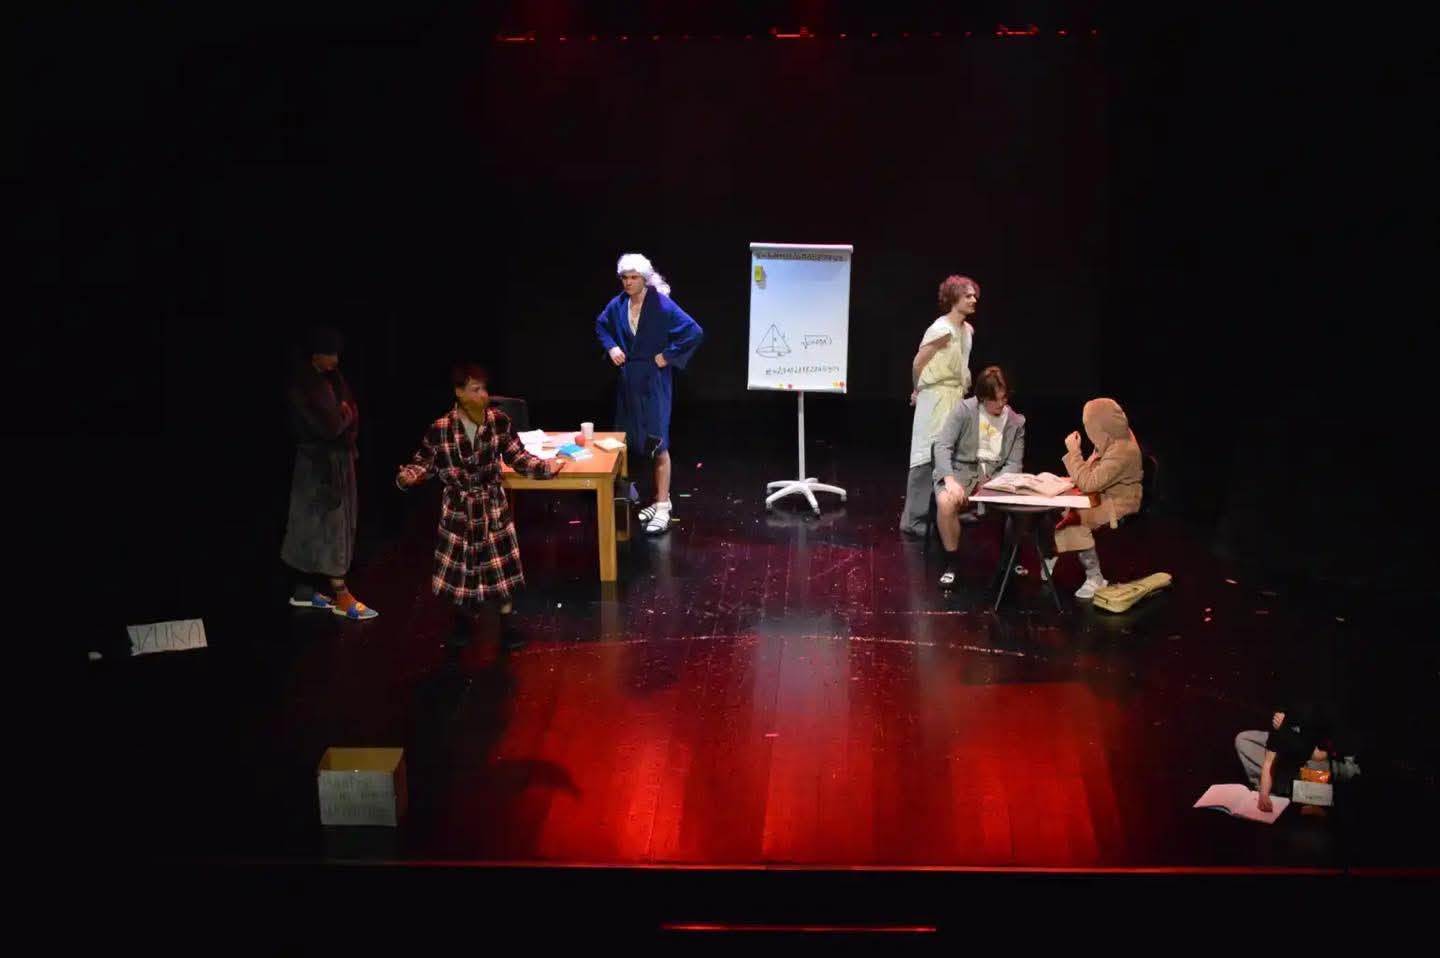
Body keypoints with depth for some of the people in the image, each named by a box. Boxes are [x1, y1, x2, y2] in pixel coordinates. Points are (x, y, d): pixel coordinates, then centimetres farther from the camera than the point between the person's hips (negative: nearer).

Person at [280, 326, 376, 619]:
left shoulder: (332, 378, 8)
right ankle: (341, 595, 0)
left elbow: (351, 415, 9)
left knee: (315, 527, 13)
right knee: (327, 526, -4)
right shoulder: (303, 383, -17)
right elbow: (327, 424, -23)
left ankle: (304, 590, 21)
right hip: (318, 462, -8)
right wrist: (344, 413, -6)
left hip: (339, 458, 8)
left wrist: (342, 416, -10)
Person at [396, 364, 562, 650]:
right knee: (459, 564, 8)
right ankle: (463, 619, 33)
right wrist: (407, 477, -27)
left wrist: (544, 466, -16)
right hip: (458, 508, -1)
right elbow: (423, 463, -7)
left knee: (501, 565, 3)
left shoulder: (499, 421, -8)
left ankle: (507, 625, 18)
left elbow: (518, 457, -1)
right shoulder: (440, 430, -14)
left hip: (493, 505, 1)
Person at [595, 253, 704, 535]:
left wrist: (669, 356, -16)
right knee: (634, 441, 10)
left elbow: (694, 332, -20)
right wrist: (611, 347, 6)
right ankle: (660, 499, 22)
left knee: (657, 443, -6)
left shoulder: (661, 305, -15)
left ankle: (662, 508, -2)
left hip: (654, 381, -6)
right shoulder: (617, 305, 2)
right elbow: (601, 326, 23)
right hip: (628, 381, 6)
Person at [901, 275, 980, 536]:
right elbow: (918, 363, -12)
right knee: (928, 457, -8)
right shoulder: (942, 330, -18)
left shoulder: (968, 329, 9)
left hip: (956, 397, 9)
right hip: (936, 398, -9)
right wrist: (918, 391, 2)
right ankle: (914, 520, -5)